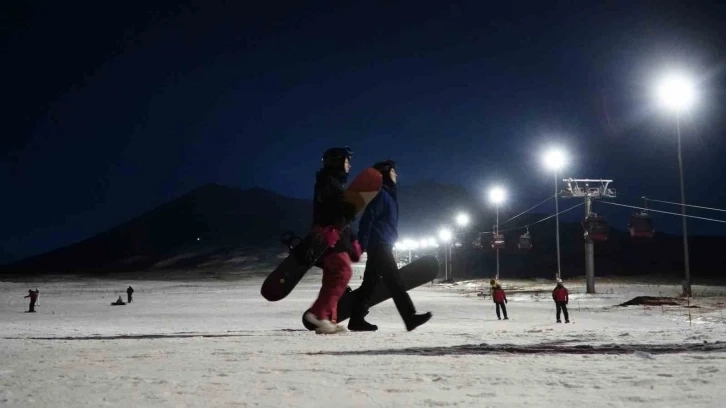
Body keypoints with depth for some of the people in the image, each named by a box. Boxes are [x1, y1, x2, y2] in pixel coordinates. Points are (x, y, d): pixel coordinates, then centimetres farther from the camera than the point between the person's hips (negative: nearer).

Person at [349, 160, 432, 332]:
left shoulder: (387, 194, 21)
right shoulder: (380, 193, -9)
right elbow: (368, 219, -18)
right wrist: (362, 245, -23)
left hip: (381, 245, 10)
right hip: (379, 244, -10)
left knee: (370, 282, 7)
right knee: (394, 282, -10)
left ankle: (357, 319, 8)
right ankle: (410, 317, -10)